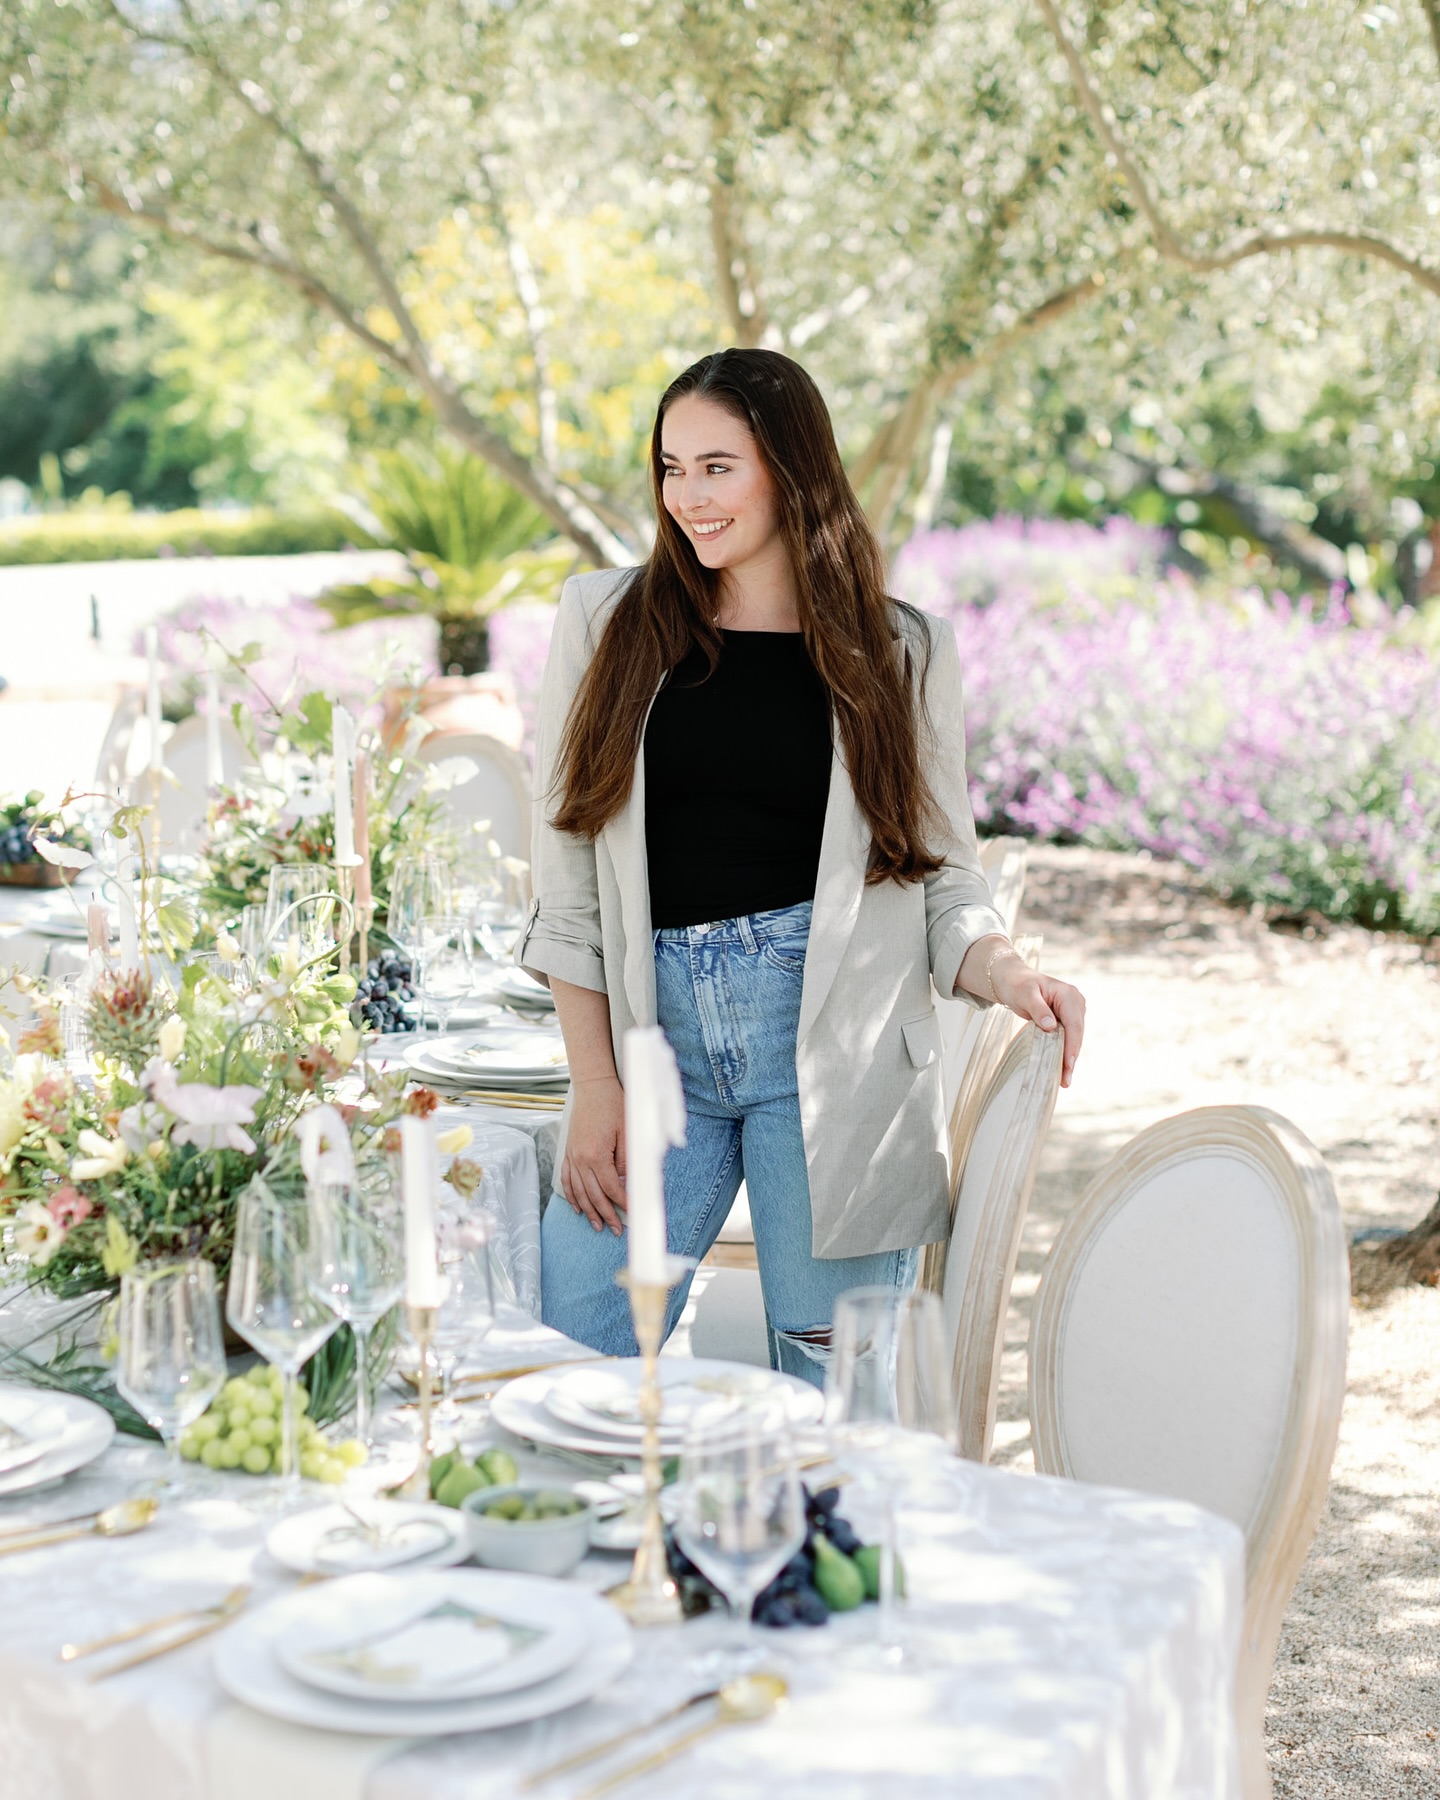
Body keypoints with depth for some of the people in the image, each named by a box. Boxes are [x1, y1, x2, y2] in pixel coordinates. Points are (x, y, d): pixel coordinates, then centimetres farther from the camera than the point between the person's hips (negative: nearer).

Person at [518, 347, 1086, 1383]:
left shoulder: (902, 652, 6)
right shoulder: (605, 620, 8)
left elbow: (942, 879, 7)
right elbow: (568, 879, 6)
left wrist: (1008, 976, -14)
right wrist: (594, 1082, 1)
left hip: (827, 1033, -1)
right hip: (655, 1034, 2)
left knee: (833, 1387, 2)